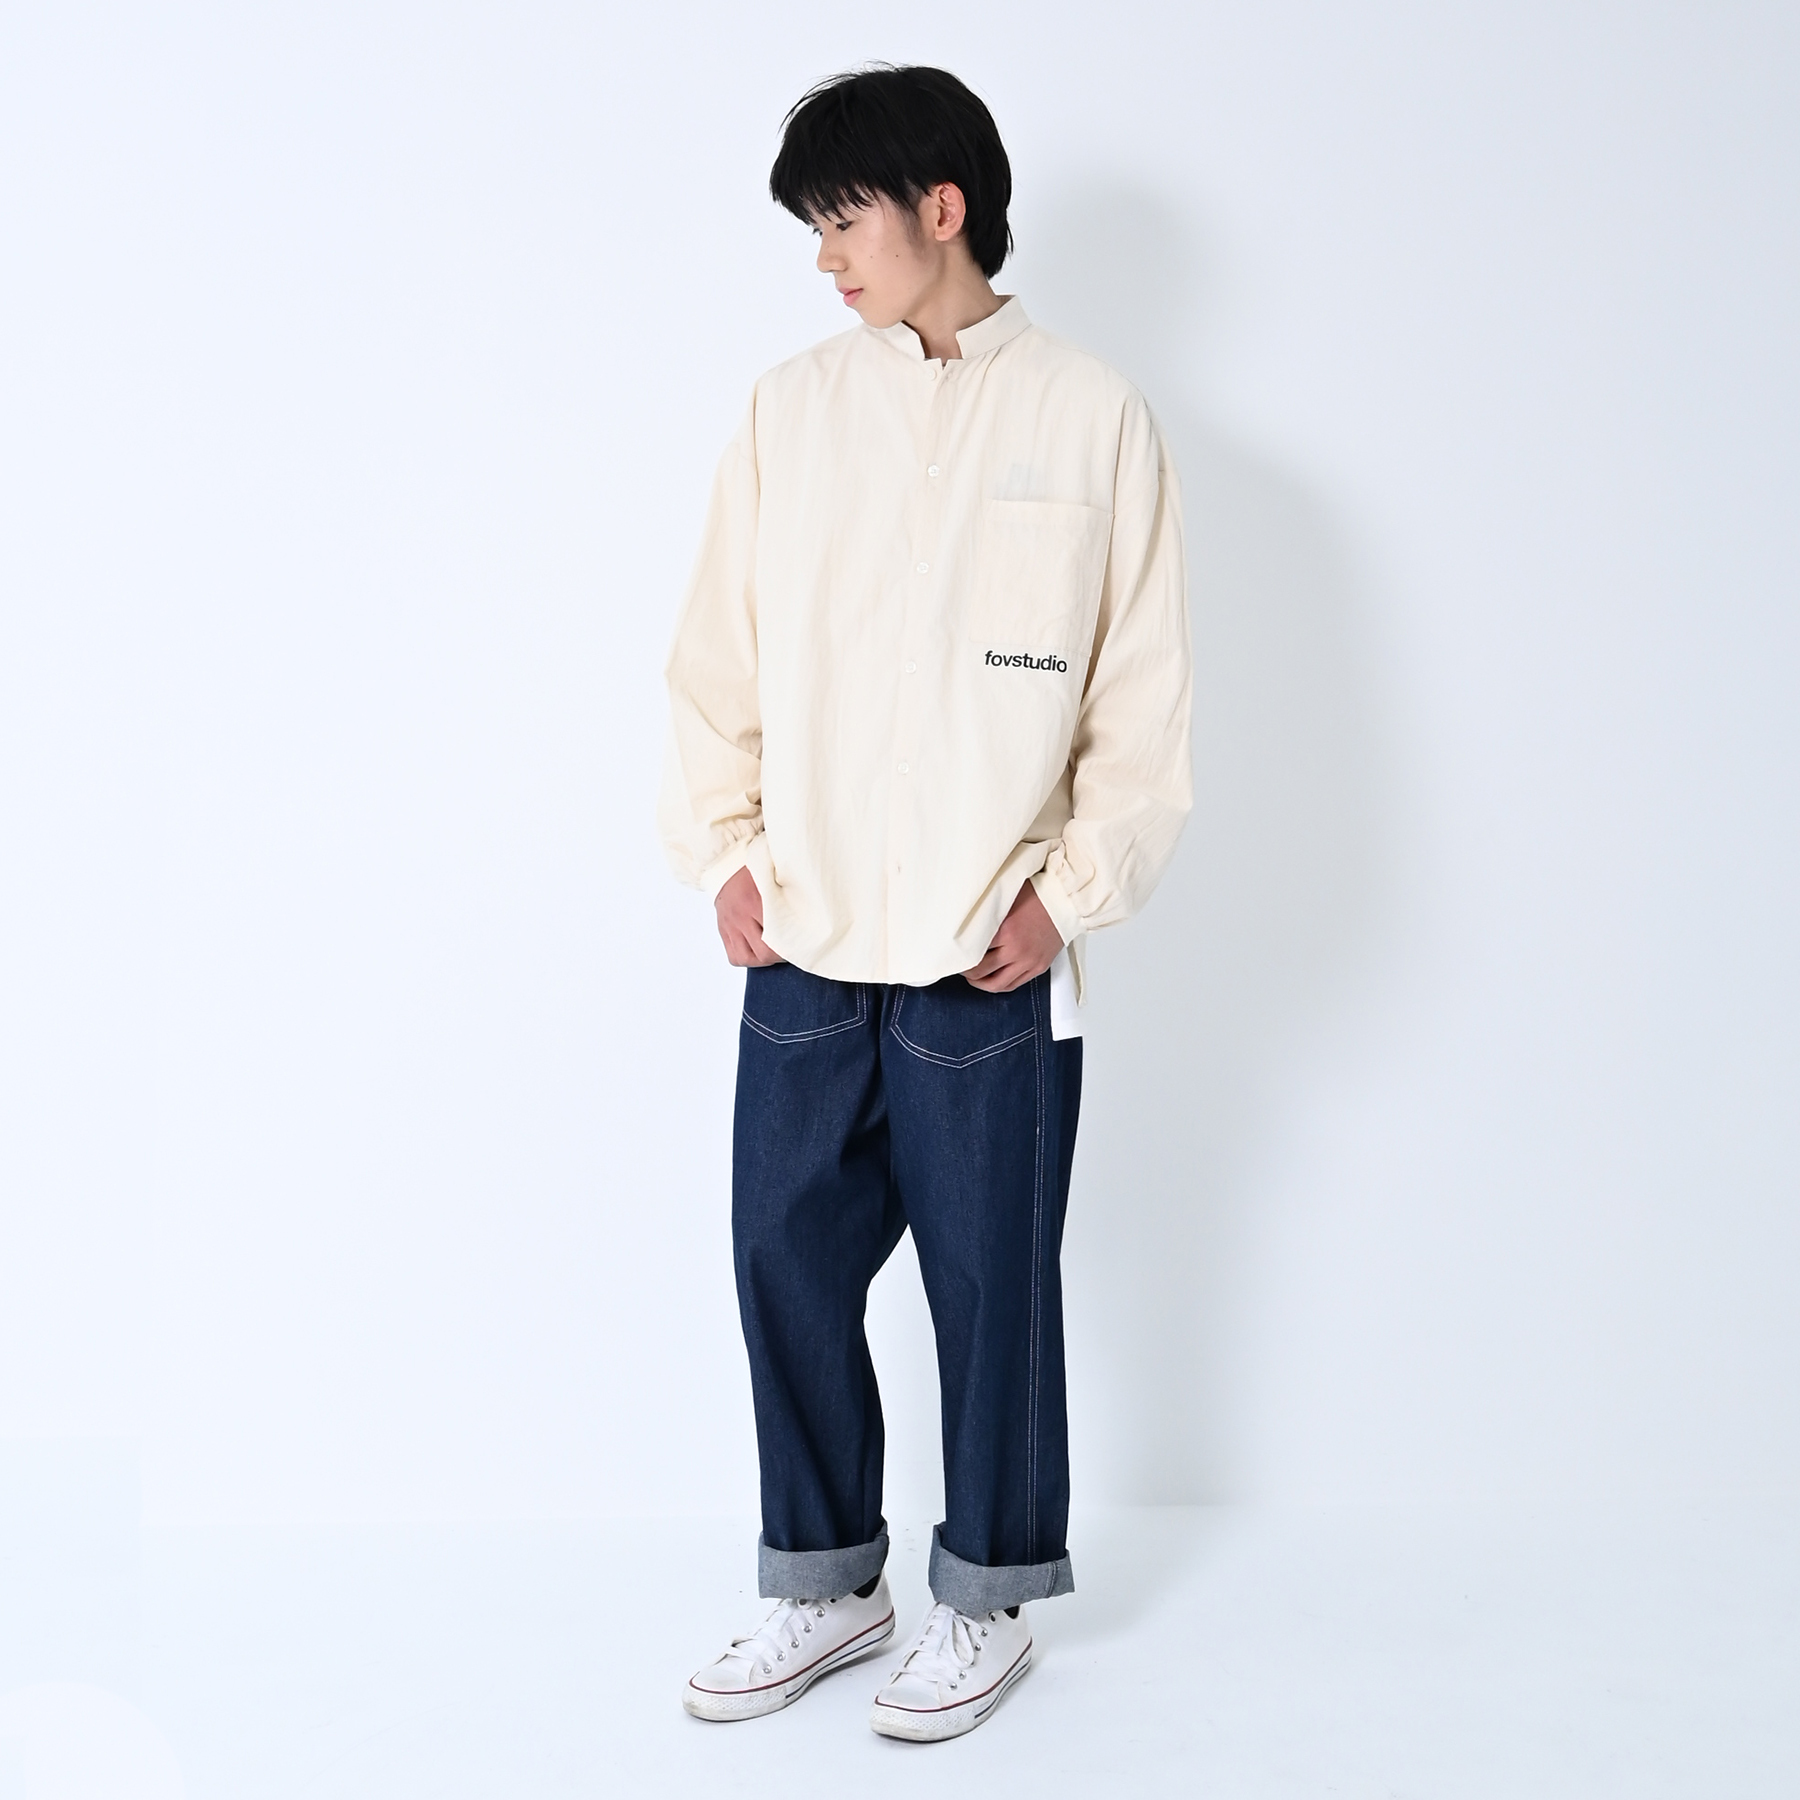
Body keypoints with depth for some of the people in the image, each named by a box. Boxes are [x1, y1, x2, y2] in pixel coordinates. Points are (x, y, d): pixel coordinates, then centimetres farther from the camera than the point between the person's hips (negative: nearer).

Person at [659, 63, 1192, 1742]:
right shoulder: (792, 411, 6)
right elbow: (717, 659, 10)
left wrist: (1067, 891, -7)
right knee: (787, 1263, 9)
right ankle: (826, 1584, 28)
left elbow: (1144, 698, -1)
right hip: (802, 951, 3)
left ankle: (986, 1601, 26)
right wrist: (725, 850, 2)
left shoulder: (1093, 420, -1)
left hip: (990, 965, -3)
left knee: (992, 1285, 7)